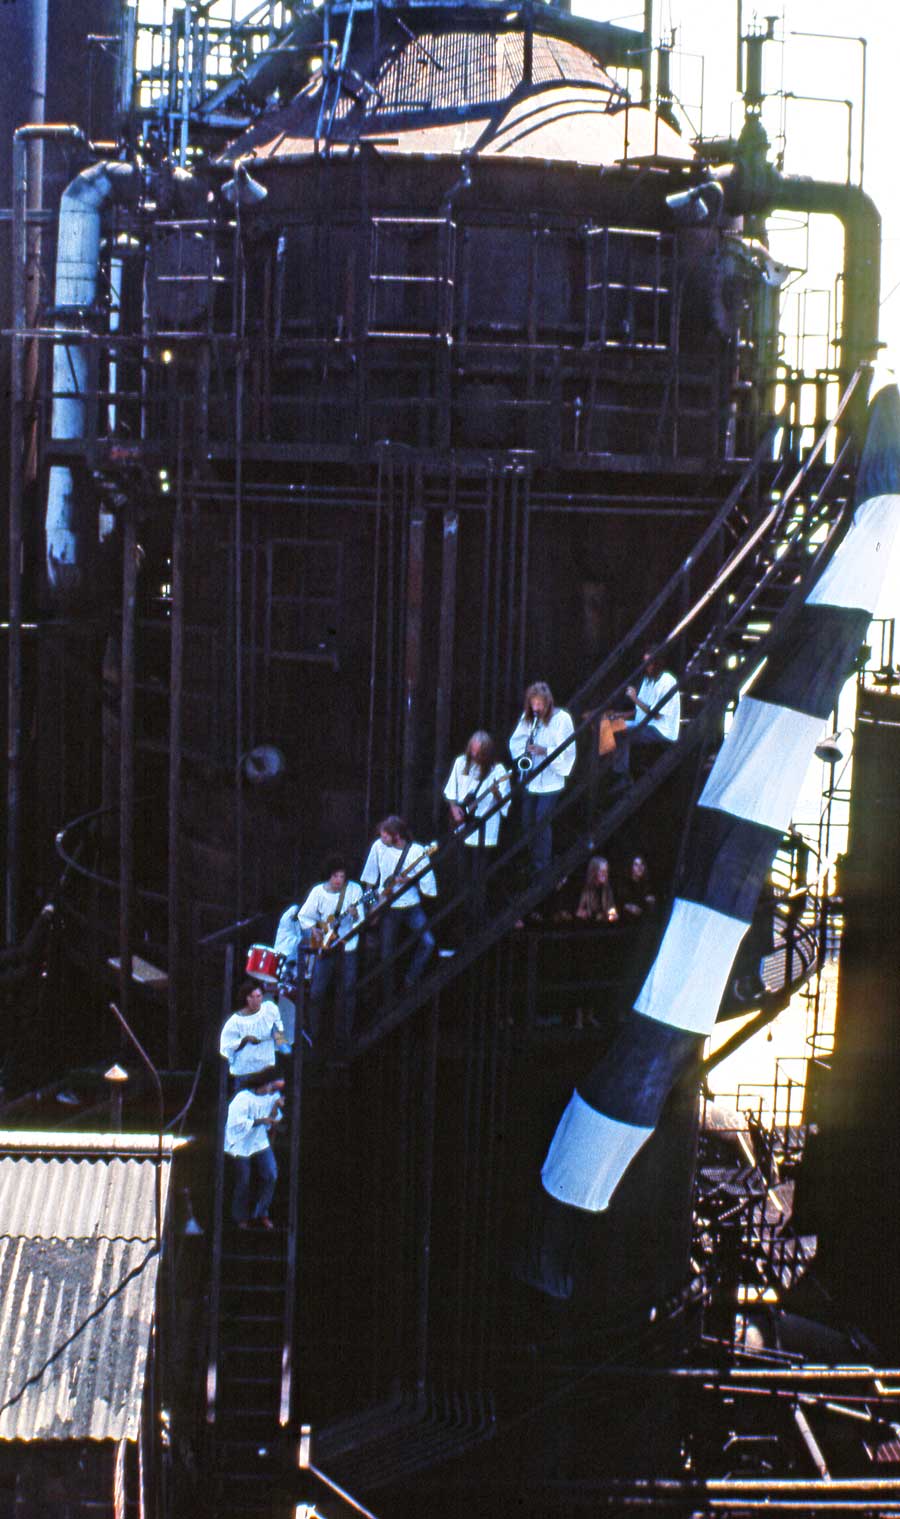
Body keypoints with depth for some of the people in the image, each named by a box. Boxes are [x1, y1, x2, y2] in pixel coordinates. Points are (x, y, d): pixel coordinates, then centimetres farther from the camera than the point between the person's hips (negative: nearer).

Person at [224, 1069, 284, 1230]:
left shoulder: (269, 1097, 0)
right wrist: (260, 1121, -28)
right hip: (241, 1144, -6)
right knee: (243, 1182, 2)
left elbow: (271, 1121, 3)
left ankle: (261, 1214, 11)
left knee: (270, 1176, -4)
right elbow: (238, 1123, -27)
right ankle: (241, 1218, 21)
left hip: (260, 1143, 6)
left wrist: (276, 1106, -14)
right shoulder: (243, 1099, -22)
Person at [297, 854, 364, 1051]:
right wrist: (314, 929, -9)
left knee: (346, 993, 1)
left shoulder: (354, 889, -5)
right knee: (317, 992, 0)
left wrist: (355, 915, -29)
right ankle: (312, 1034, 13)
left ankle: (342, 1038, 11)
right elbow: (304, 915, 7)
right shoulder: (319, 892, -3)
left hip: (347, 948, 0)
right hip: (324, 947, 1)